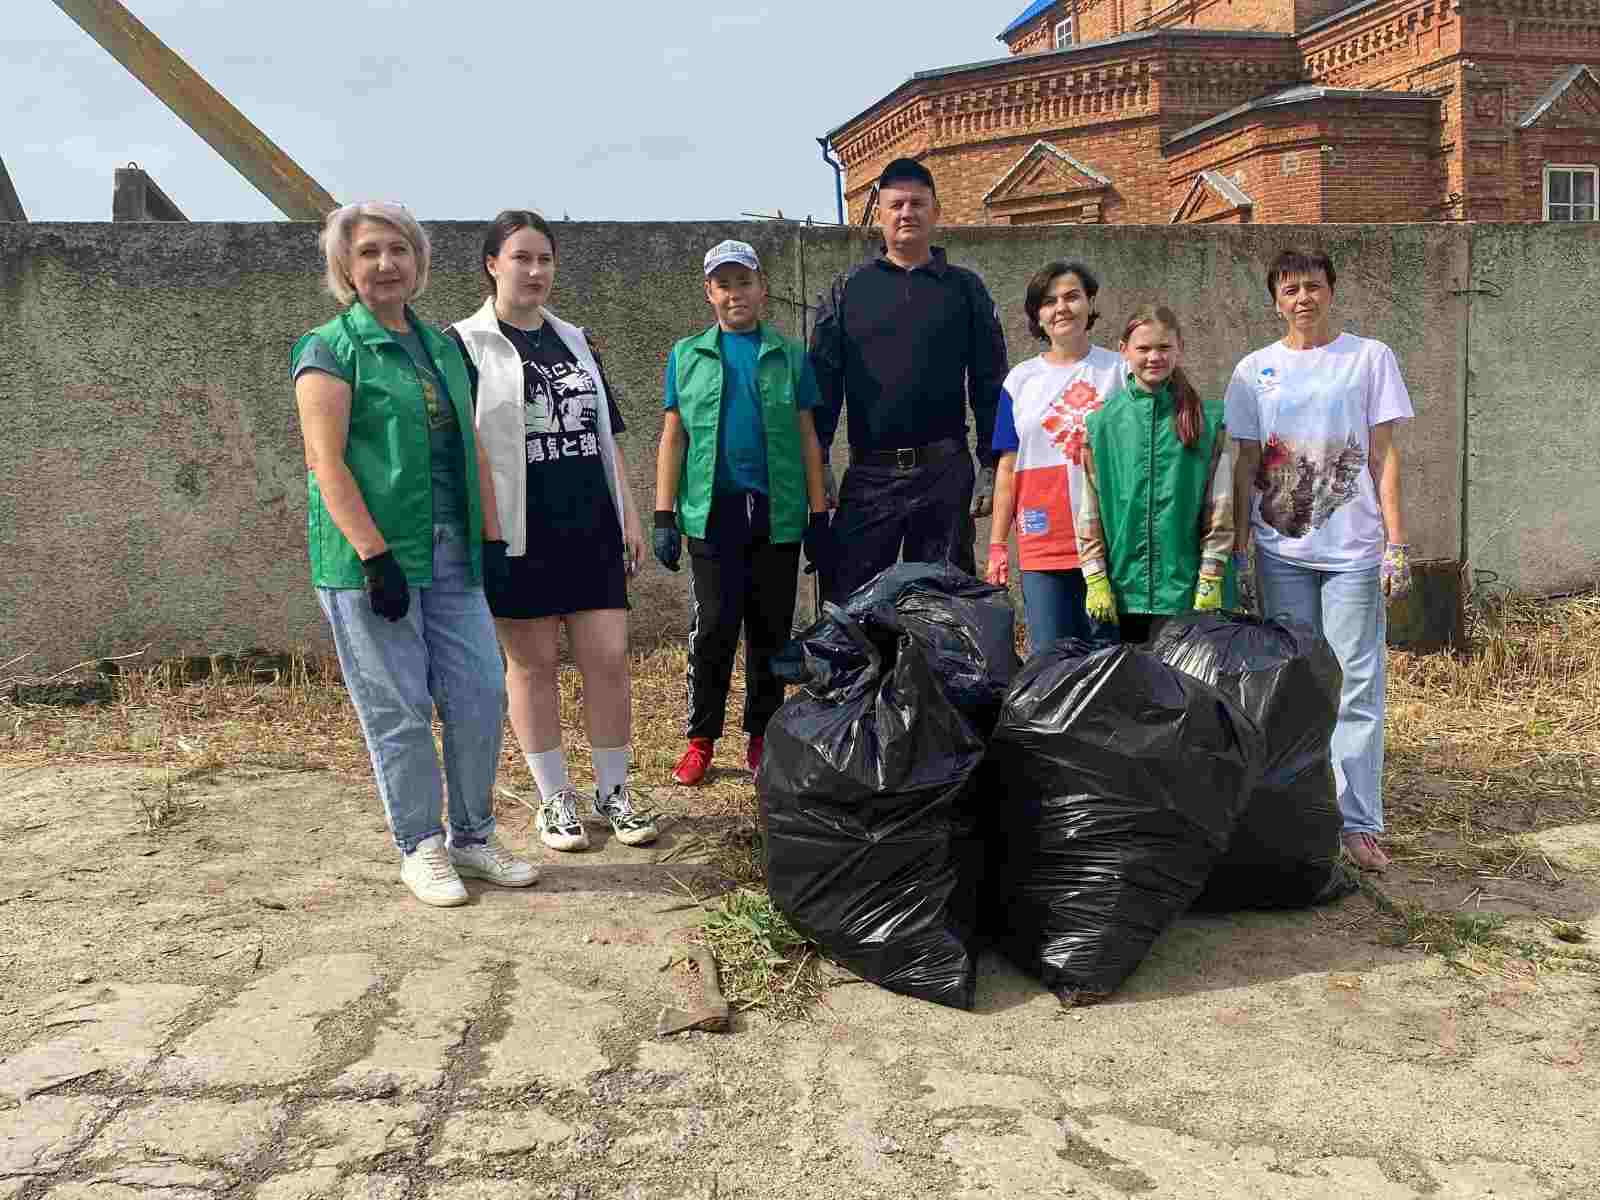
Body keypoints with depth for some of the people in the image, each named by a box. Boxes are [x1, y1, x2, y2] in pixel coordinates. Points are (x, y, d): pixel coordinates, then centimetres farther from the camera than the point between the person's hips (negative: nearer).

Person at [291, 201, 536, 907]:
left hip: (451, 556, 6)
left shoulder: (442, 348, 17)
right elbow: (327, 463, -11)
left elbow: (470, 451, 17)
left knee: (481, 699, 5)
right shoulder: (330, 350, -3)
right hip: (371, 558, -6)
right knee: (400, 711, 2)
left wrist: (492, 538, 9)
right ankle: (421, 850, 17)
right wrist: (376, 557, -19)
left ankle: (473, 838, 21)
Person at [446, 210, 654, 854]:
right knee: (532, 661, 4)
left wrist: (629, 514, 12)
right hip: (520, 535, -4)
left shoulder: (576, 341, 15)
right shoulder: (465, 345, -1)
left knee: (608, 658, 1)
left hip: (591, 529, 4)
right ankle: (554, 799, 17)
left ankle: (614, 792, 15)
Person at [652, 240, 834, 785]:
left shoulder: (789, 355, 9)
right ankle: (701, 739, 10)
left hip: (777, 514, 1)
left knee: (771, 630, 7)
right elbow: (672, 439, 8)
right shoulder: (687, 355, 10)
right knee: (712, 629, -1)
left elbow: (807, 439, 8)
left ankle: (762, 737, 19)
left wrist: (819, 517, 3)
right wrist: (664, 517, 1)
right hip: (711, 513, -1)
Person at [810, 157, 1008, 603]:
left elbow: (989, 382, 7)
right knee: (847, 597, -2)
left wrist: (992, 465, 1)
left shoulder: (964, 289, 8)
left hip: (946, 472, 0)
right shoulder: (846, 291, 9)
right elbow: (822, 382, 6)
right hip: (869, 474, 0)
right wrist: (817, 463, -2)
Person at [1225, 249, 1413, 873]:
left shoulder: (1369, 358, 4)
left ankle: (1359, 825, 4)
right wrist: (1239, 537, 3)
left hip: (1353, 547, -2)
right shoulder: (1254, 370, 9)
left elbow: (1384, 455, 2)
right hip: (1281, 550, 2)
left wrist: (1395, 541, -4)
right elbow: (1246, 460, 9)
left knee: (1357, 688, -3)